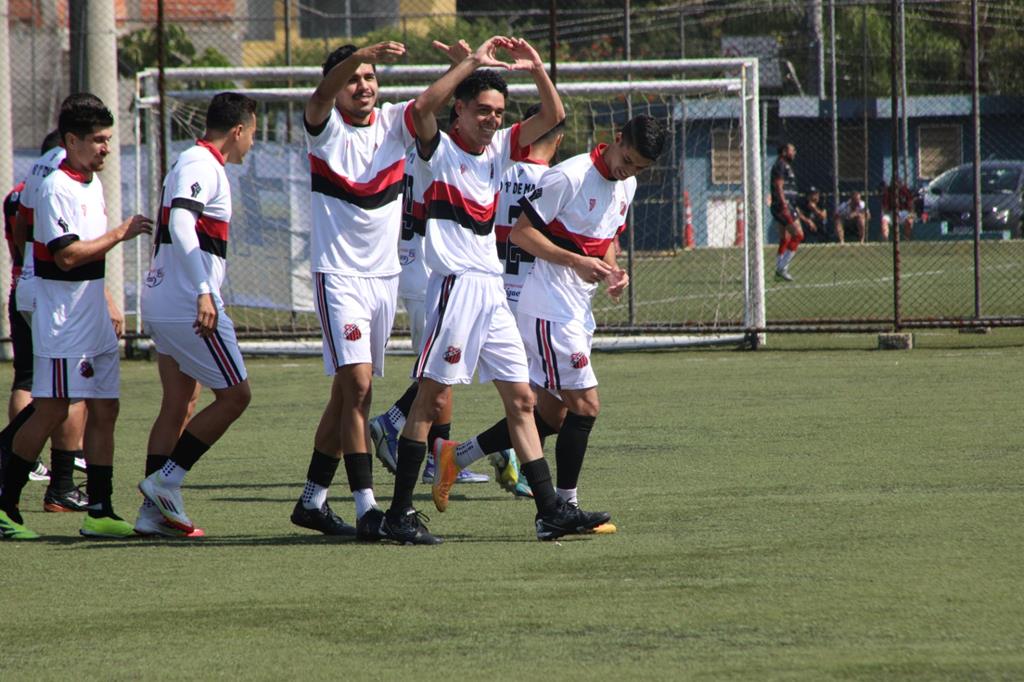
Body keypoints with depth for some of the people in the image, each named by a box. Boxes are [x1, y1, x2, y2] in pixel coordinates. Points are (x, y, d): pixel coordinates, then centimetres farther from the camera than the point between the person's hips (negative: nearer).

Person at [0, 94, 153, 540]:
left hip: (95, 324, 9)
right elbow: (67, 255, -23)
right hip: (62, 324, -9)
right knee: (51, 412, -7)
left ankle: (100, 512, 5)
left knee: (104, 410, 4)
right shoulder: (56, 189, -14)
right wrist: (120, 234, -18)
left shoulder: (92, 185, 15)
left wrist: (109, 306, 24)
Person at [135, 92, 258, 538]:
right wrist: (203, 292, -31)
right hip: (189, 307, -10)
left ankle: (153, 511, 5)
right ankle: (165, 481, -6)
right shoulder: (202, 166, -12)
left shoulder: (191, 163, 19)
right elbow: (182, 226, -25)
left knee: (177, 405, 9)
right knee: (235, 395, -4)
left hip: (160, 304, 10)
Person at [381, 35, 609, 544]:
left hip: (493, 289, 7)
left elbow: (553, 115, 13)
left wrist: (536, 68, -2)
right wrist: (474, 62, -24)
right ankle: (398, 514, -6)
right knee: (434, 396, -9)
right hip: (455, 285, -7)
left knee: (521, 399, 6)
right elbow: (422, 107, -25)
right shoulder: (440, 149, -4)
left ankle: (550, 511, 7)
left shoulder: (499, 148, 15)